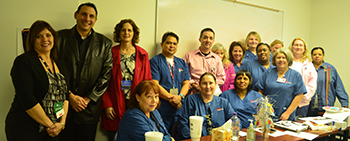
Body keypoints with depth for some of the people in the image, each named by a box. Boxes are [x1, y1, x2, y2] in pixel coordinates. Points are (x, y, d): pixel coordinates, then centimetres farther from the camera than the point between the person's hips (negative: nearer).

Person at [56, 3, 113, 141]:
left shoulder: (105, 43, 5)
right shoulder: (60, 37, 3)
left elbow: (106, 74, 0)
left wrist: (88, 99, -6)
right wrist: (70, 96, -7)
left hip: (90, 108, 0)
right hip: (63, 105, 0)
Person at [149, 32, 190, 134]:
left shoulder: (182, 63, 16)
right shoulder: (155, 61, -1)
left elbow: (186, 83, 9)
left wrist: (180, 96, -10)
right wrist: (171, 98, -14)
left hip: (179, 109, 5)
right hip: (161, 109, -5)